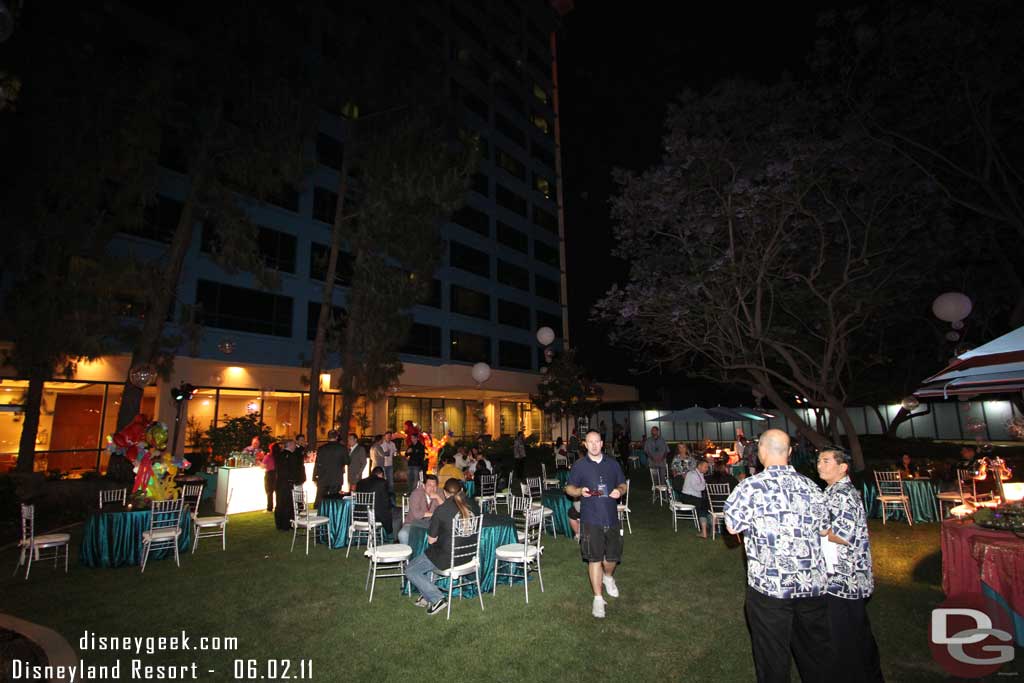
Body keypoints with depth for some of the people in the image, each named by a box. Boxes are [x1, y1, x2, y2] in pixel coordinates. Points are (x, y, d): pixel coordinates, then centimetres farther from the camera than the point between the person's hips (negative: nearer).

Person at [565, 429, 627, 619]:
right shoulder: (579, 465, -1)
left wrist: (619, 491, -8)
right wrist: (580, 491, -18)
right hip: (591, 519, -3)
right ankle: (598, 598, 15)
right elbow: (568, 488, 3)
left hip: (611, 517, 3)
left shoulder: (612, 464, 7)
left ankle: (608, 577, 45)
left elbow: (623, 484, 15)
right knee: (594, 559, -1)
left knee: (613, 556, 12)